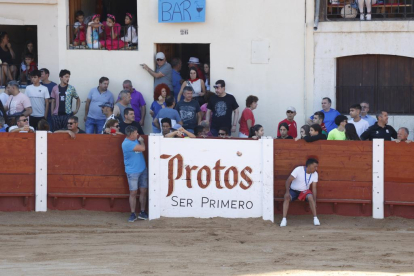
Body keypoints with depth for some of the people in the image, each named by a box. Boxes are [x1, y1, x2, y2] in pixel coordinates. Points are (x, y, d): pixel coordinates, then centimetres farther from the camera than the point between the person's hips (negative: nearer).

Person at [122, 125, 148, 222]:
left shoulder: (135, 140, 8)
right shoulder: (127, 143, -20)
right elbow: (142, 148, -19)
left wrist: (140, 140, 1)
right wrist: (141, 141, -3)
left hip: (142, 170, 7)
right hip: (132, 172, -7)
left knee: (143, 191, 7)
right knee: (133, 193, -4)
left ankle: (142, 212, 15)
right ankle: (133, 214, 2)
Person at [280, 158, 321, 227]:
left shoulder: (315, 174, -8)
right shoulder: (298, 170, -21)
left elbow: (314, 188, -5)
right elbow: (288, 181, -21)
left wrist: (314, 201, -11)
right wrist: (287, 192, -34)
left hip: (304, 191, 2)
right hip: (293, 190, -2)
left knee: (310, 197, -31)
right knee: (287, 198, -32)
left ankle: (315, 218, -27)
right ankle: (284, 219, -32)